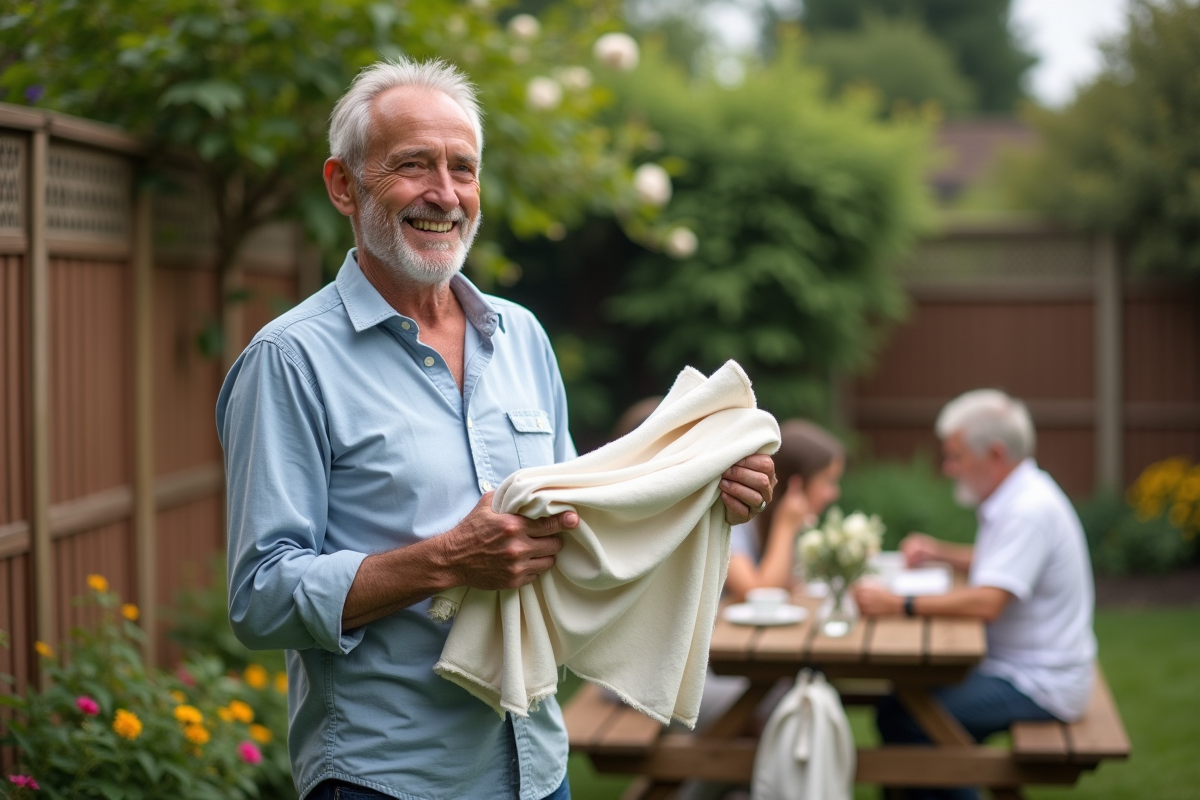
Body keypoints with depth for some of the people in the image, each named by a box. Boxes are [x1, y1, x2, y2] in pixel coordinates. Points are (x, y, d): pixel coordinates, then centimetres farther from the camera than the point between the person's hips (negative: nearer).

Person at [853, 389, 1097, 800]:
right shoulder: (1018, 497, 10)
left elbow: (987, 603, -29)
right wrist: (939, 552, 13)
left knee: (900, 718, -18)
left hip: (1038, 686, -11)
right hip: (1015, 666, 11)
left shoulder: (1030, 510, -21)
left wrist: (898, 605, -28)